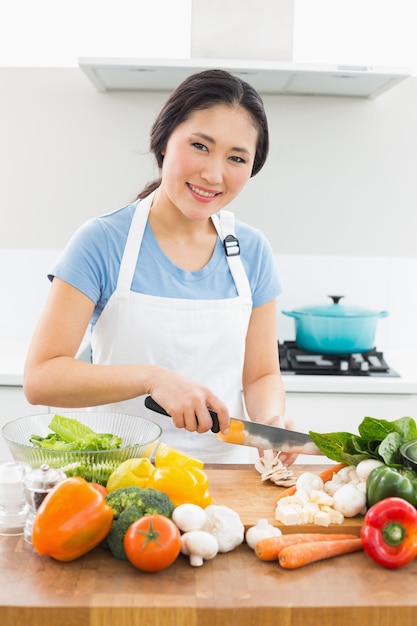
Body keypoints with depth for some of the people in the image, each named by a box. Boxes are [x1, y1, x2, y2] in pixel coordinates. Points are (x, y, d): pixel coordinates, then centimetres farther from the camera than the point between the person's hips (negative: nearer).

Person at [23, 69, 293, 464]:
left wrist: (271, 421, -12)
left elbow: (261, 375, 9)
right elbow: (40, 377, -12)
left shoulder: (252, 252, 3)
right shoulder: (102, 242, -8)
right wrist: (152, 377, -23)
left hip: (225, 469, 3)